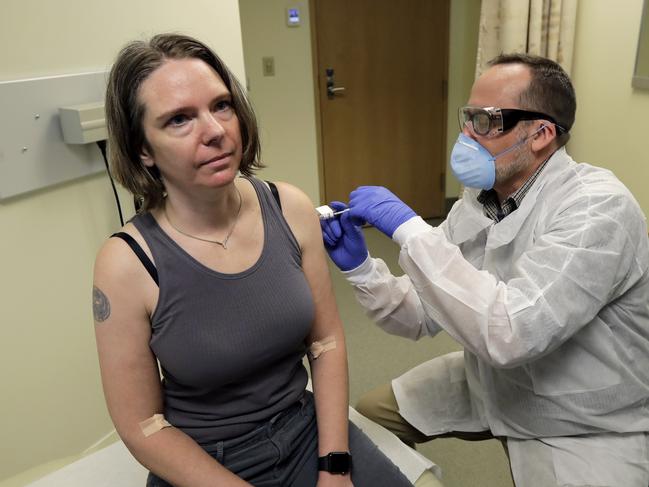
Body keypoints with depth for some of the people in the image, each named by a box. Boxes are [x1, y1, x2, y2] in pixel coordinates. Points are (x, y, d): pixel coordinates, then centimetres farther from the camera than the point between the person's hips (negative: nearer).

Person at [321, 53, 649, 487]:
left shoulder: (597, 208, -25)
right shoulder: (475, 203, -4)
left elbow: (508, 333, -38)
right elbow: (423, 316, -3)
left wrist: (408, 228, -34)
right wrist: (360, 268, -20)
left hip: (586, 430, -6)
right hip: (491, 385, 6)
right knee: (370, 417, 9)